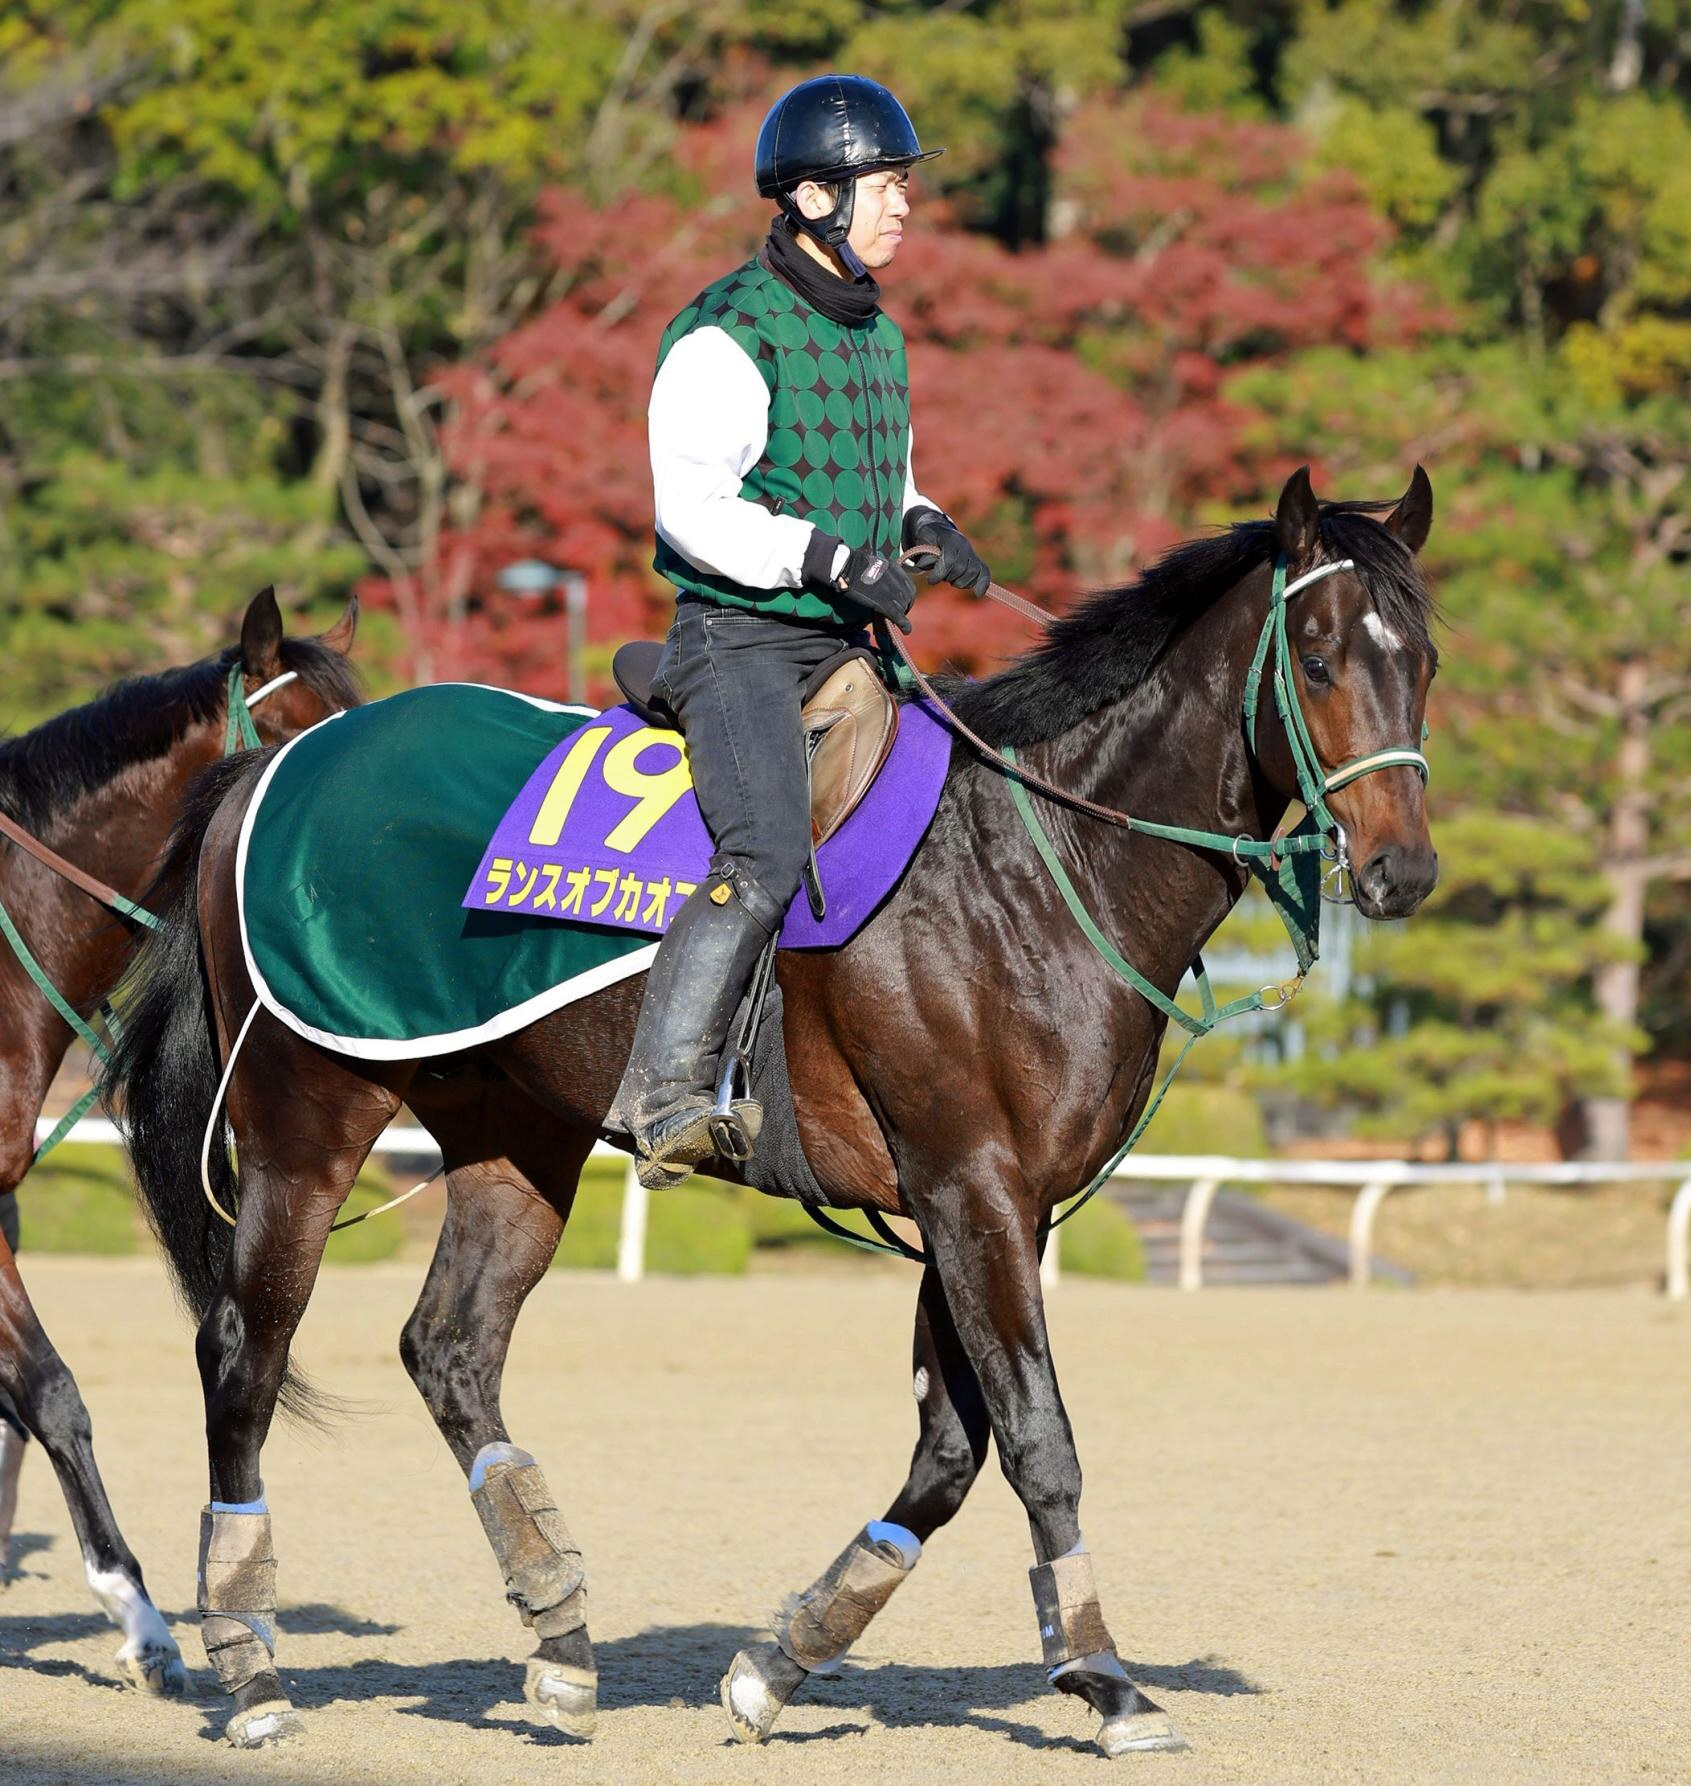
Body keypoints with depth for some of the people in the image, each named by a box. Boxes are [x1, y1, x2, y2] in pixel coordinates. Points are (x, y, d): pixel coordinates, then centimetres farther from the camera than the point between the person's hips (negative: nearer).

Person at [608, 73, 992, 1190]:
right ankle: (665, 1093, -29)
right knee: (768, 855, -28)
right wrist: (829, 556, -25)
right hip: (742, 639, -9)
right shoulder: (726, 340, -11)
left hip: (849, 643, 9)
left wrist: (923, 525, 6)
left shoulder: (878, 337, 17)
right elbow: (693, 506, -17)